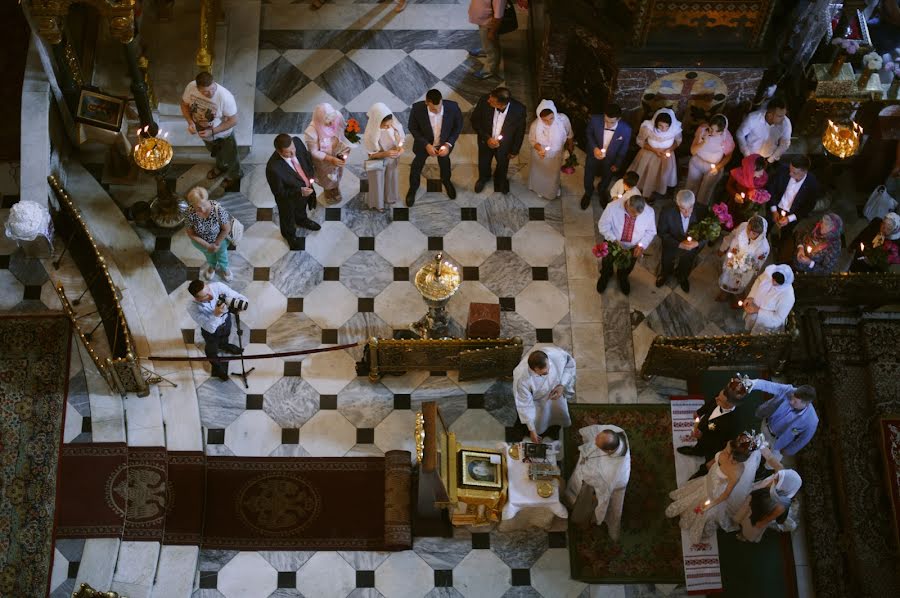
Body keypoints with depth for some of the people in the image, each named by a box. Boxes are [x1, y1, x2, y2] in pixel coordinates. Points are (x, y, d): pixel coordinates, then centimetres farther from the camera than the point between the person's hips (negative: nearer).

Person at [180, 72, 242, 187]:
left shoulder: (225, 96, -40)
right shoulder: (191, 87, -28)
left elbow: (233, 120, -27)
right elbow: (184, 104, -7)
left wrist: (212, 132, -31)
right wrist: (190, 122, -23)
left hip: (223, 134, -4)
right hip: (203, 132, 4)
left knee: (229, 157, 26)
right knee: (215, 153, 35)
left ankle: (233, 175, 57)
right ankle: (221, 167, 66)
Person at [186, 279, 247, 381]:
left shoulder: (218, 286, -37)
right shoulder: (192, 307, -40)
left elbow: (242, 298, -31)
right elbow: (210, 329, -37)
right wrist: (216, 315, -54)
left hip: (225, 319, 3)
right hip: (211, 329, -2)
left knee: (225, 337, 36)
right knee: (212, 349, 27)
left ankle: (223, 345, 72)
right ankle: (217, 366, 60)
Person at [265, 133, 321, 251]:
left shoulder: (297, 142, -30)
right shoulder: (273, 167, -45)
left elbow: (307, 157, -5)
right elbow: (279, 192, -28)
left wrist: (310, 174, -11)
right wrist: (299, 192, -35)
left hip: (305, 187, 4)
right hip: (288, 197, -4)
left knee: (301, 207, 38)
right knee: (288, 216, 30)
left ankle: (301, 220, 71)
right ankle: (290, 234, 62)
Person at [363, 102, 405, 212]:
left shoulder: (393, 125, -27)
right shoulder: (370, 135, -36)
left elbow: (400, 138, -6)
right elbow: (371, 154, -21)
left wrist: (400, 147, -26)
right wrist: (385, 154, -35)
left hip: (392, 160, 4)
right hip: (377, 162, -4)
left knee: (391, 179, 29)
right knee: (377, 183, 20)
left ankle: (389, 197, 59)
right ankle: (377, 203, 49)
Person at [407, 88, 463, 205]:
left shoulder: (453, 107, -35)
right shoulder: (417, 109, -37)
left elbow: (458, 126, -15)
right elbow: (413, 128, -18)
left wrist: (449, 144, -24)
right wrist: (426, 145, -26)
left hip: (444, 143, 1)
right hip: (424, 143, -1)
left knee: (444, 163, 31)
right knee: (416, 166, 23)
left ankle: (446, 181, 63)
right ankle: (413, 188, 54)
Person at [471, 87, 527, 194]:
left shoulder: (519, 109, -35)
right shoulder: (484, 101, -34)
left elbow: (520, 131, -15)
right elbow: (475, 120, -16)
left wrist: (515, 150, -3)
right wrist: (487, 138, -25)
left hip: (505, 144, 0)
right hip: (486, 141, 1)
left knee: (503, 164, 29)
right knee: (483, 163, 28)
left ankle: (500, 179, 64)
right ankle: (483, 178, 63)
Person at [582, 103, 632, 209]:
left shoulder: (626, 129, -33)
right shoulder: (595, 119, -34)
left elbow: (623, 148, -12)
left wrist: (617, 164, -1)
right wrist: (594, 148, -25)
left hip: (610, 159, 0)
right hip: (593, 155, 0)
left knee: (606, 178, 29)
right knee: (588, 177, 25)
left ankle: (602, 191, 64)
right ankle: (588, 193, 59)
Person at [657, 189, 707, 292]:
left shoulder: (702, 211, -29)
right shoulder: (667, 211, -31)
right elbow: (662, 233, -18)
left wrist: (697, 243, -35)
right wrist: (679, 244, -32)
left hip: (693, 244, 1)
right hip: (673, 243, -1)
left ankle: (682, 277, 56)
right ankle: (664, 274, 54)